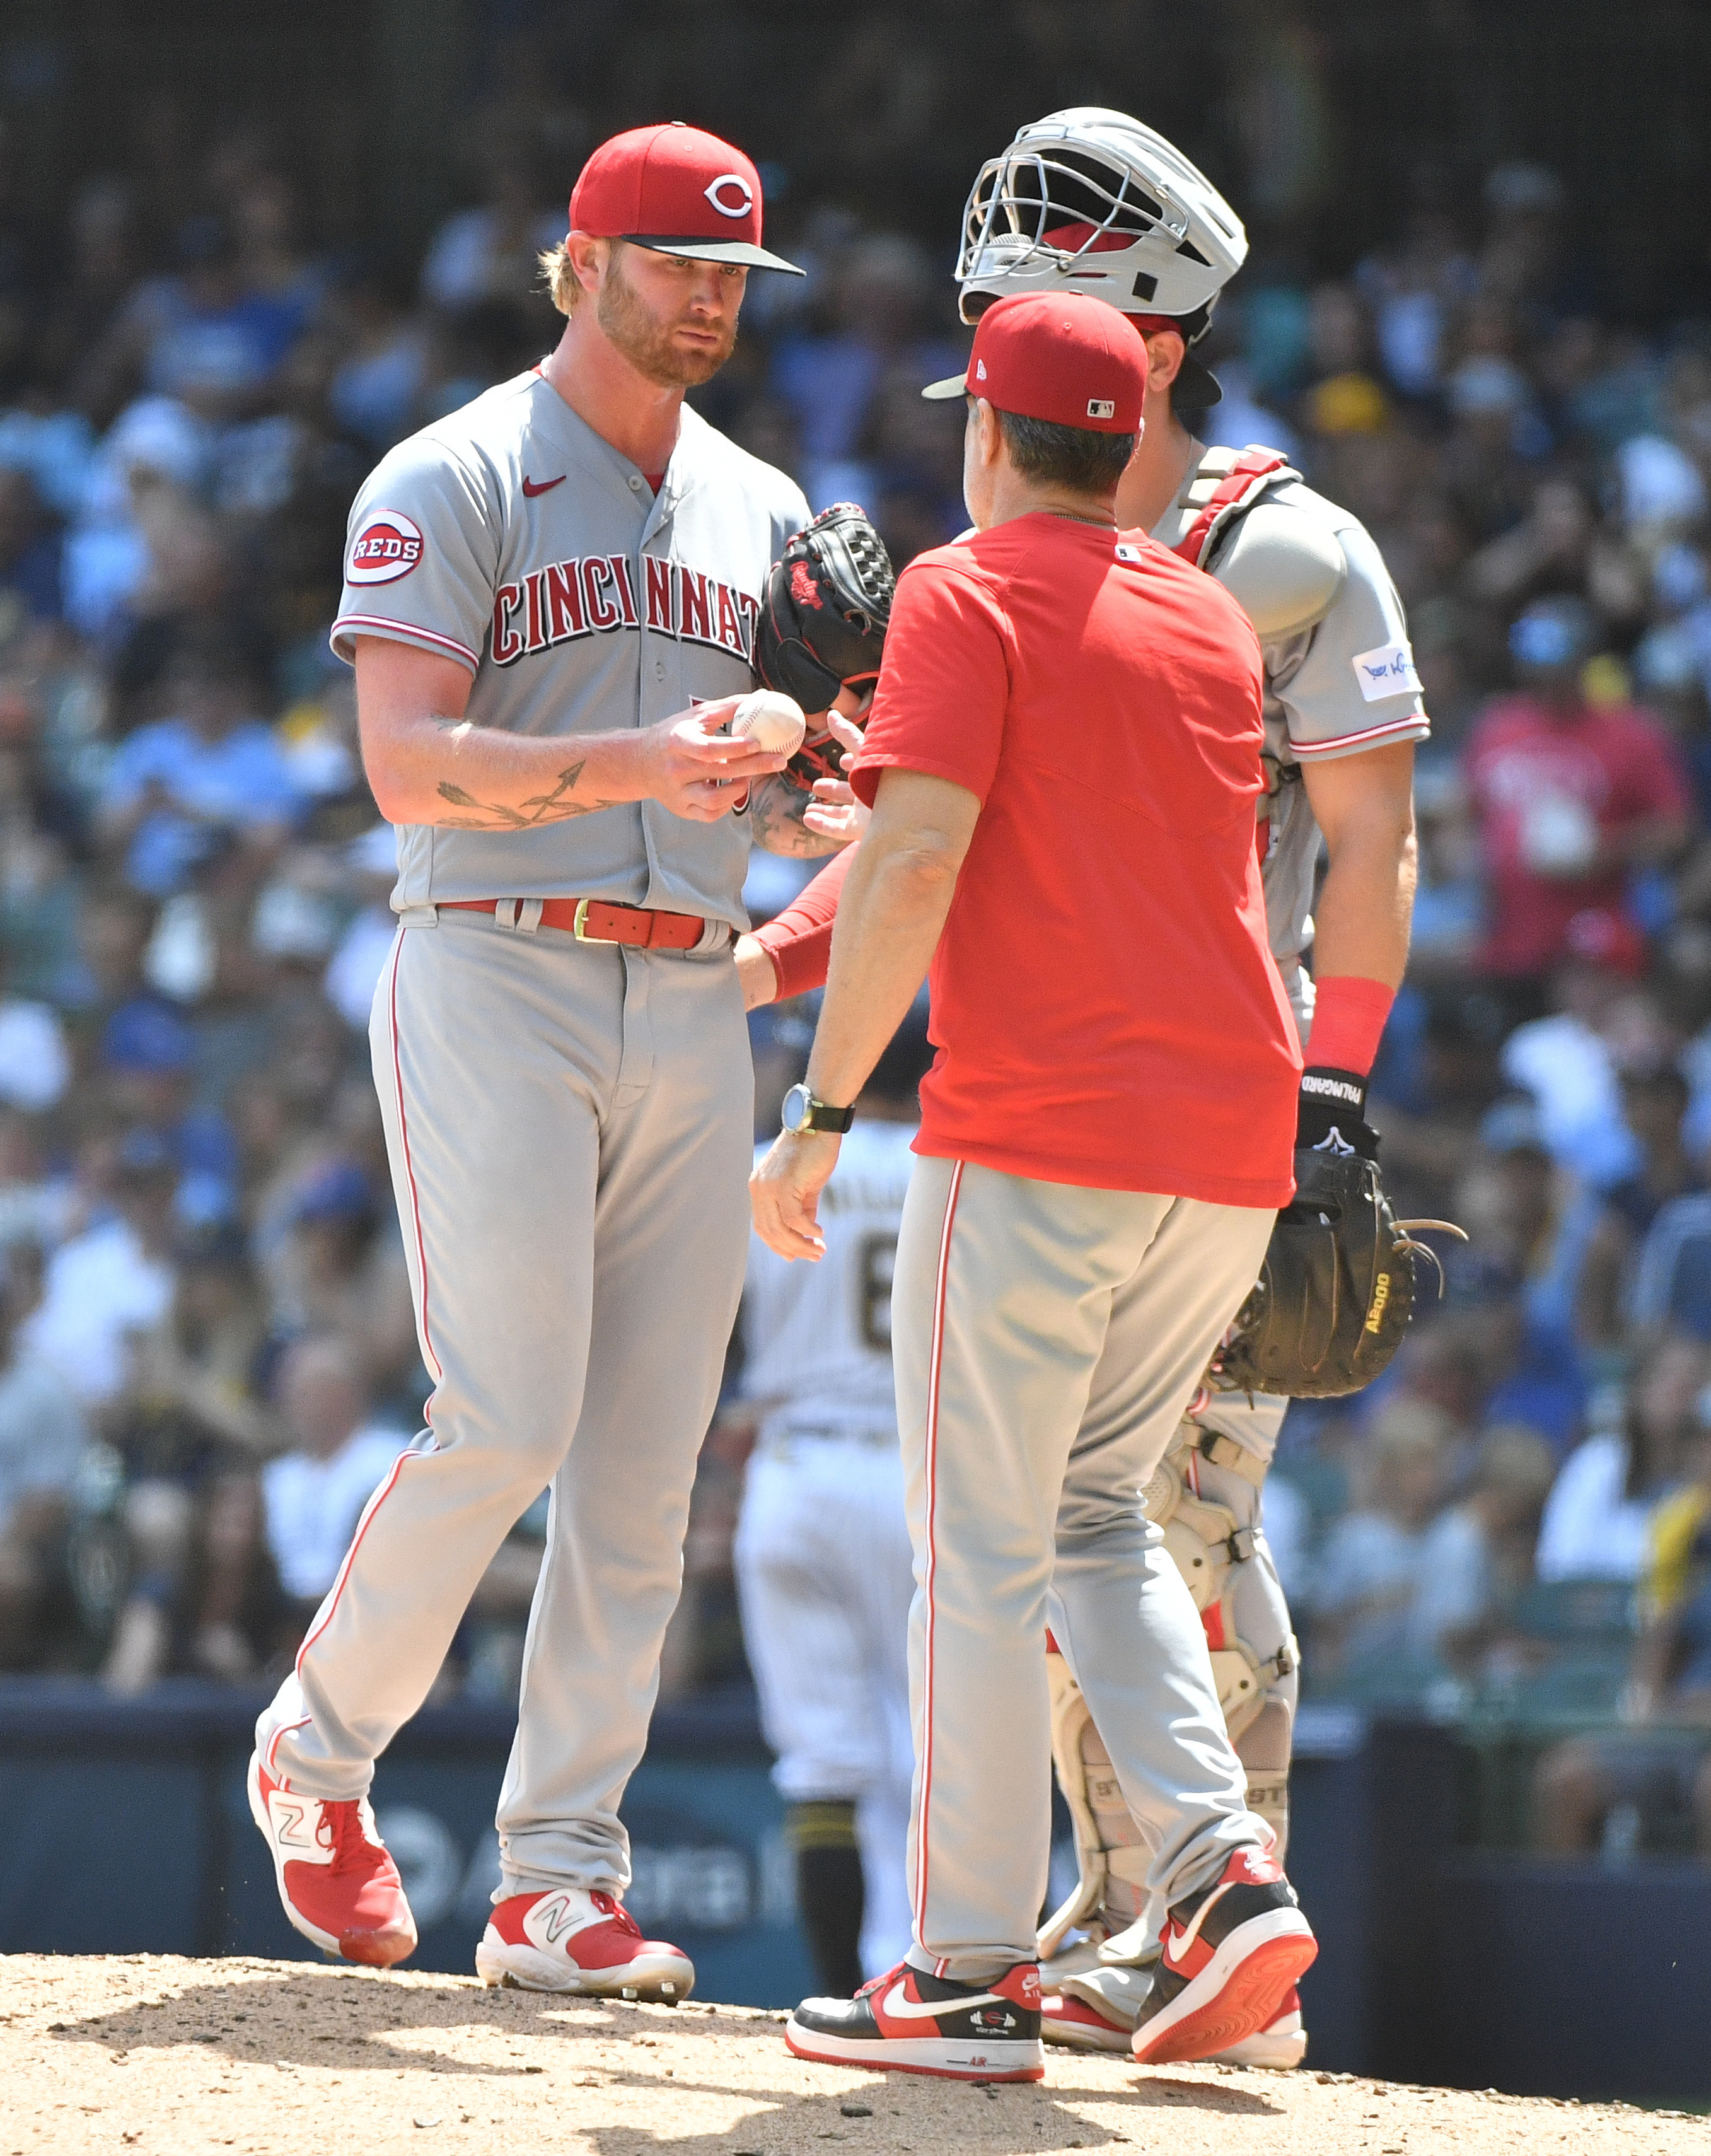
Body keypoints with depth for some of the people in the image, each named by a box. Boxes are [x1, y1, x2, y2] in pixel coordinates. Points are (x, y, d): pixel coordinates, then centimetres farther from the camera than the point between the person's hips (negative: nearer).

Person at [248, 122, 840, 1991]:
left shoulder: (762, 511, 18)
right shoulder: (451, 483, -1)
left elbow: (779, 801, 18)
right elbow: (411, 766, -13)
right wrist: (632, 763, -26)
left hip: (691, 1011, 6)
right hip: (496, 981, -6)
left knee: (644, 1468, 0)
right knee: (508, 1428, -14)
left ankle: (556, 1885, 2)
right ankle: (321, 1743, 9)